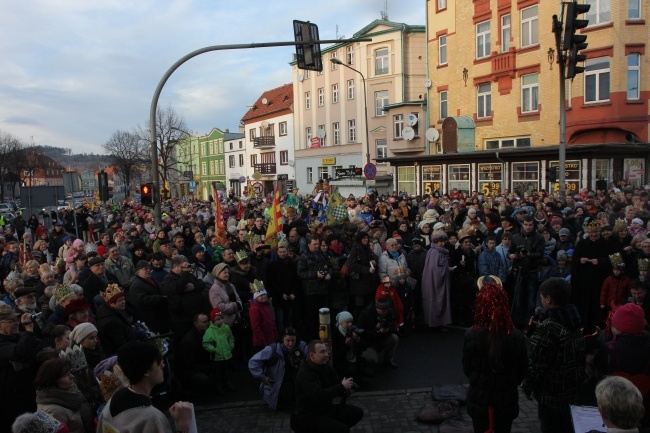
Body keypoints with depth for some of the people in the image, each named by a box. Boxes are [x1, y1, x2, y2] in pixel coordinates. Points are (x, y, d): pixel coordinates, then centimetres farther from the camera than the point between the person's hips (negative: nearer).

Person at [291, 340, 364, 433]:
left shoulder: (326, 367, 4)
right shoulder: (305, 374, -24)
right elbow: (319, 396, -34)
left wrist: (345, 391, -15)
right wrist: (342, 386, -29)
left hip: (327, 408, 9)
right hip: (310, 416, -9)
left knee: (358, 412, 6)